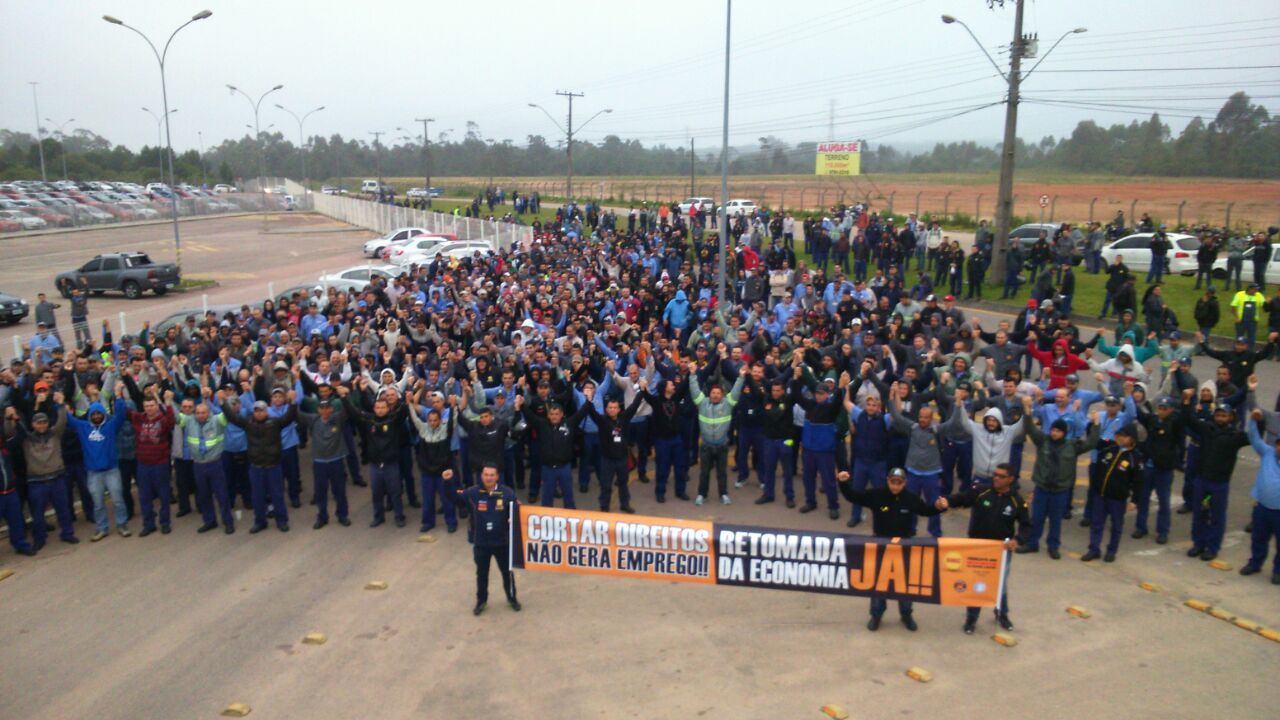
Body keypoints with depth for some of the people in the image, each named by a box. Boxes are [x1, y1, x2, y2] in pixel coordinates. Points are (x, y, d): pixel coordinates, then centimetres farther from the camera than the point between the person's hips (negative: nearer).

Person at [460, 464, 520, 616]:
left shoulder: (507, 493, -12)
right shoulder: (472, 493, -10)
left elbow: (515, 513, -8)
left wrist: (514, 520, -29)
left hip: (502, 541, -1)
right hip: (480, 542, 1)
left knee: (507, 571, 17)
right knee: (481, 573, 18)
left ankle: (512, 598, 38)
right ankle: (481, 600, 37)